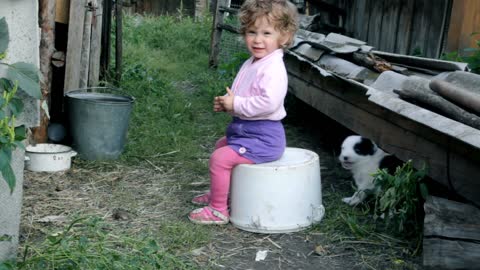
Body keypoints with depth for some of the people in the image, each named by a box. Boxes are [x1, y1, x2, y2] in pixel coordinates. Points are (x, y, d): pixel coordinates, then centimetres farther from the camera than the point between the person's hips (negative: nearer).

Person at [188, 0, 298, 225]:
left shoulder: (274, 69, -22)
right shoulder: (251, 63, 10)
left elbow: (268, 103, -34)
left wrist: (235, 104, -24)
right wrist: (226, 103, 3)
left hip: (263, 136, -11)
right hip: (246, 129, 11)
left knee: (220, 158, -16)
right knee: (221, 145, 29)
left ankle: (218, 210, -4)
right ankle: (217, 193, 45)